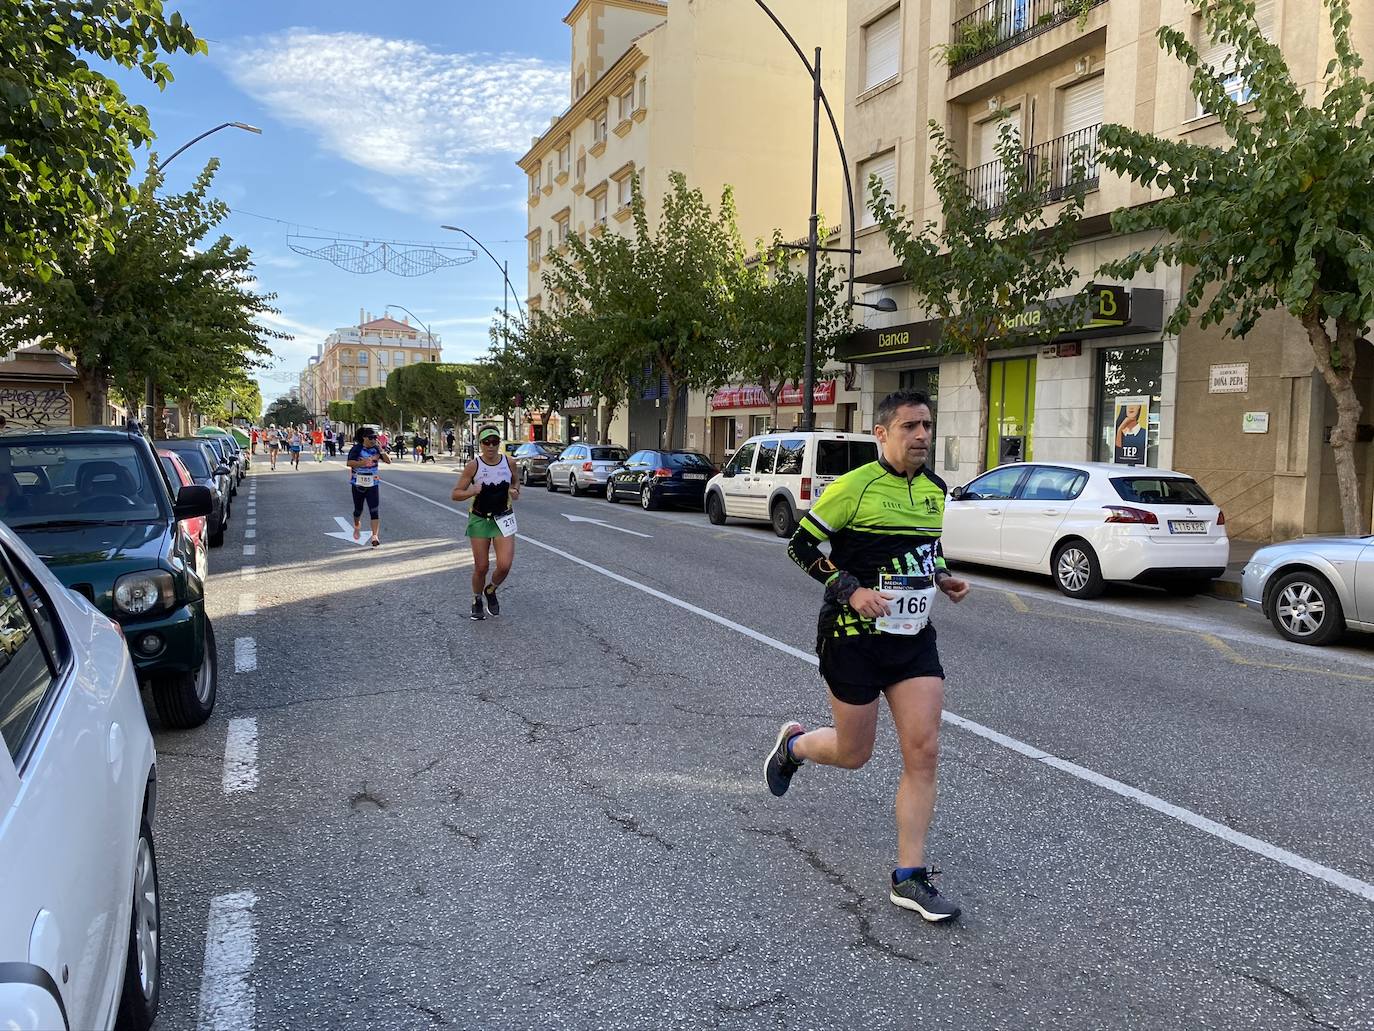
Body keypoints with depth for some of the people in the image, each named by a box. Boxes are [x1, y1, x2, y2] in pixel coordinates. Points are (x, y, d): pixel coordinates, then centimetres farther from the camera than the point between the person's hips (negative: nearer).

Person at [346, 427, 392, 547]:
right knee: (358, 509, 15)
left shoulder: (376, 449, 1)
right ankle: (357, 526, 47)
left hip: (373, 484, 1)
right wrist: (363, 462, -33)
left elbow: (388, 461, -3)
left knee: (374, 510, -10)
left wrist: (381, 451, -17)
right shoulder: (356, 449, -8)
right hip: (358, 483, -1)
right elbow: (350, 463, -20)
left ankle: (375, 536, -13)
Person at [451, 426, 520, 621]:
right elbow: (455, 494, -7)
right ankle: (477, 601, 30)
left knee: (505, 565, -10)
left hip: (503, 519, 2)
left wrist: (515, 491, -4)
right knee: (481, 566, 3)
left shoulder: (509, 462, -4)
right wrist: (471, 491, -27)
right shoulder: (473, 466, -11)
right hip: (479, 520, -1)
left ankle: (491, 591, 21)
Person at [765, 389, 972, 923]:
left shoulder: (935, 488, 7)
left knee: (923, 751, -3)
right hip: (855, 638, -5)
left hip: (914, 638, 5)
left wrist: (942, 577, 4)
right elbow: (800, 545, -10)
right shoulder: (854, 487, -14)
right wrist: (851, 590, -21)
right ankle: (793, 744, 43)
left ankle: (909, 878, 9)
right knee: (853, 754, 7)